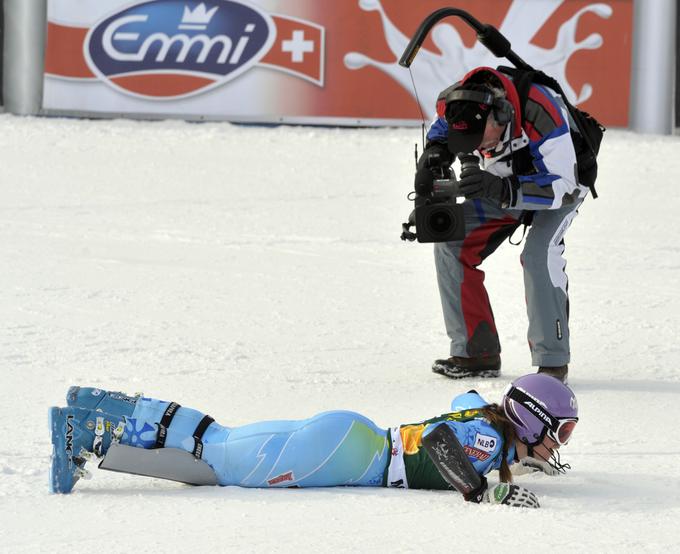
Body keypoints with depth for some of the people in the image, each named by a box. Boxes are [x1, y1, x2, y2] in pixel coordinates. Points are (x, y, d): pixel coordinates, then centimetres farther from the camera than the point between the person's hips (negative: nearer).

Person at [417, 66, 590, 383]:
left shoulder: (542, 114, -42)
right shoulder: (456, 104, -25)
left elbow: (562, 187, -39)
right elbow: (441, 128, 3)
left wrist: (501, 190, -51)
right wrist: (434, 152, -19)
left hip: (560, 181, -6)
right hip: (504, 183, 6)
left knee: (539, 254, -29)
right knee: (451, 246, -7)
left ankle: (552, 361, -21)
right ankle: (477, 353, 0)